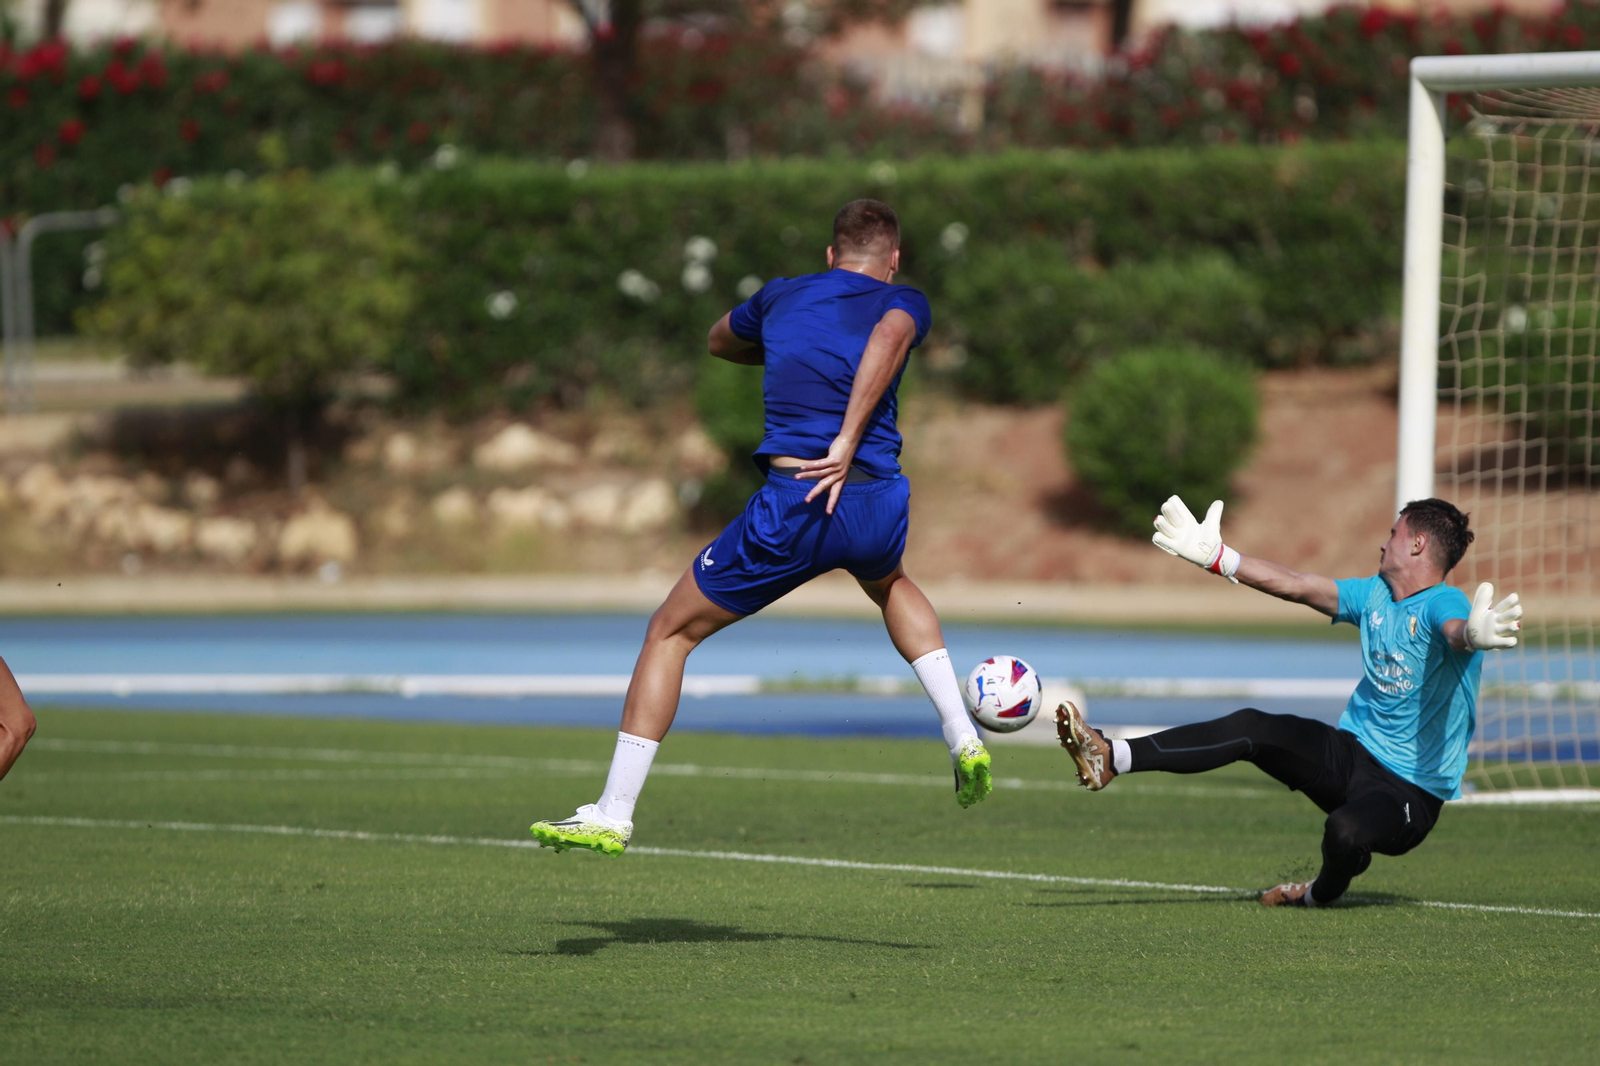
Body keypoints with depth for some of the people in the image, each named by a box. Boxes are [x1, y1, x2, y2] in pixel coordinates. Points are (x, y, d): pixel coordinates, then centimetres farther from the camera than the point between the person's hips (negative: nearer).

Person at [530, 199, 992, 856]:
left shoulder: (782, 298, 19)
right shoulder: (904, 302, 12)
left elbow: (719, 341, 41)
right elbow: (888, 335, -14)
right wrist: (848, 443, -19)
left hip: (789, 508, -2)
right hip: (875, 506, 2)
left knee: (670, 632, 13)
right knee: (890, 585, 39)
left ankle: (612, 815, 8)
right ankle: (962, 738, 25)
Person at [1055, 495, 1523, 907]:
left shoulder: (1443, 605, -16)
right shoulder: (1375, 596, 11)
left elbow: (1455, 630, -40)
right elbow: (1296, 586, 19)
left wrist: (1473, 634, -66)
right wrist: (1216, 556, 20)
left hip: (1409, 793, -7)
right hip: (1352, 752, 7)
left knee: (1346, 831, -37)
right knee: (1252, 728, -13)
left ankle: (1323, 893, -1)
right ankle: (1111, 758, -17)